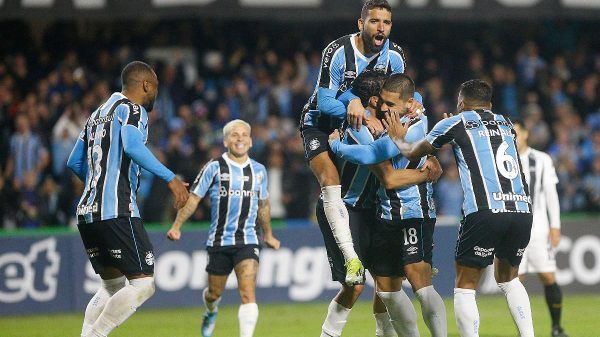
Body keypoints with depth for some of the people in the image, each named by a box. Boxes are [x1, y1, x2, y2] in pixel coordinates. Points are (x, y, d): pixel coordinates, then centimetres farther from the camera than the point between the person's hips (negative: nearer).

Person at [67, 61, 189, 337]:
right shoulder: (133, 110, -3)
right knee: (143, 284, -8)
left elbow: (75, 163, 26)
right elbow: (132, 147, -24)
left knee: (113, 285, 18)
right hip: (116, 211, -9)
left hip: (87, 211, 9)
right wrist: (170, 177, -24)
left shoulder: (99, 112, 22)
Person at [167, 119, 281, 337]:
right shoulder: (214, 168, -2)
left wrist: (268, 235, 30)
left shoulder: (259, 171, 8)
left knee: (248, 293, -17)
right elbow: (193, 198, -2)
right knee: (214, 292, 14)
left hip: (247, 241, 1)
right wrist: (176, 226, -12)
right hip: (219, 241, -1)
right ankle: (211, 312, 49)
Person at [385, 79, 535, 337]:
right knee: (508, 279, 24)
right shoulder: (506, 124, 23)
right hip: (523, 210, 5)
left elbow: (412, 153, 26)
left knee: (465, 286, 6)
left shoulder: (456, 123, 11)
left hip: (485, 212, -5)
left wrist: (398, 139, 48)